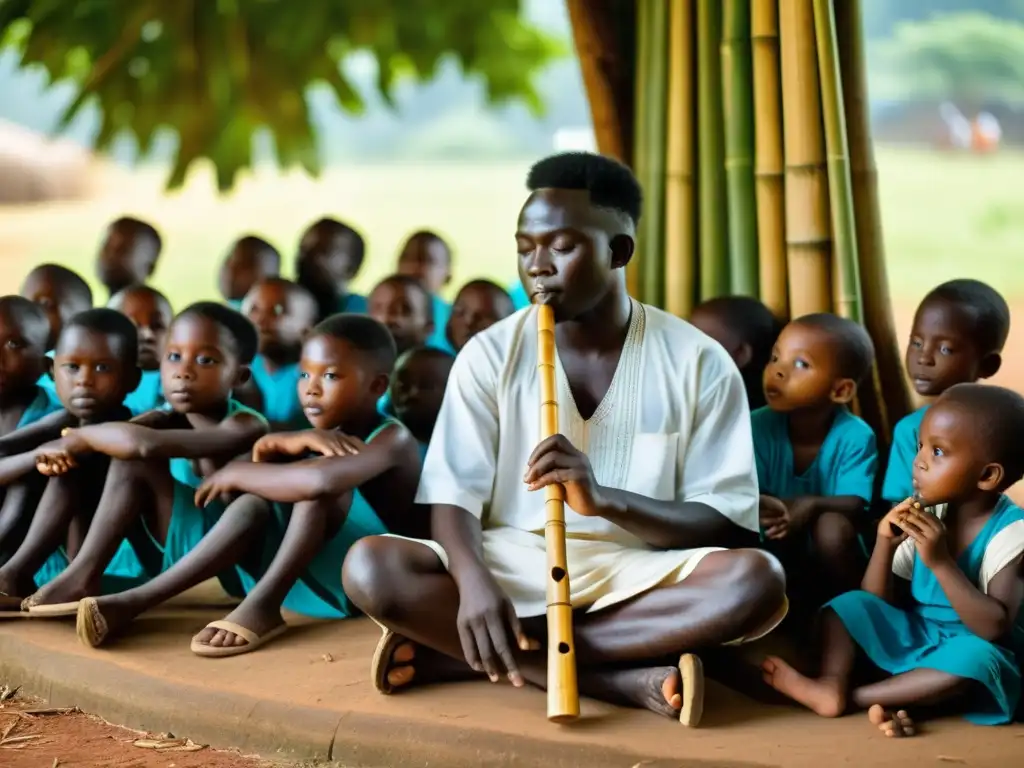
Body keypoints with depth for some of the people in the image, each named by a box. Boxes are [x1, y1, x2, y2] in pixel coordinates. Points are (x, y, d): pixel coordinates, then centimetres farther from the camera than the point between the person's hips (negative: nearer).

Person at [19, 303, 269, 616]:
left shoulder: (247, 426, -20)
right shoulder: (166, 420, 4)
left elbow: (145, 444, -31)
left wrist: (81, 436, -17)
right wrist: (67, 447, -32)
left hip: (240, 569, -7)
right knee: (132, 463, -9)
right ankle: (83, 576, -14)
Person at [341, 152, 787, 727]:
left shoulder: (698, 363, -2)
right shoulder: (490, 355, 1)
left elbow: (727, 527, -6)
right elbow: (452, 496, -7)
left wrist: (604, 499, -23)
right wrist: (475, 583, -29)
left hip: (639, 576, 0)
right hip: (514, 568, 0)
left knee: (757, 580, -32)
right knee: (371, 567, -26)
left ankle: (451, 655, -26)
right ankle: (629, 678, -29)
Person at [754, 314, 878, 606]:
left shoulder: (855, 437, -15)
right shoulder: (757, 426, -11)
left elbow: (855, 505, -20)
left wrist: (811, 505, -40)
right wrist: (764, 507, -39)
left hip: (829, 560, -2)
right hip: (774, 557, 2)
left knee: (833, 526, -32)